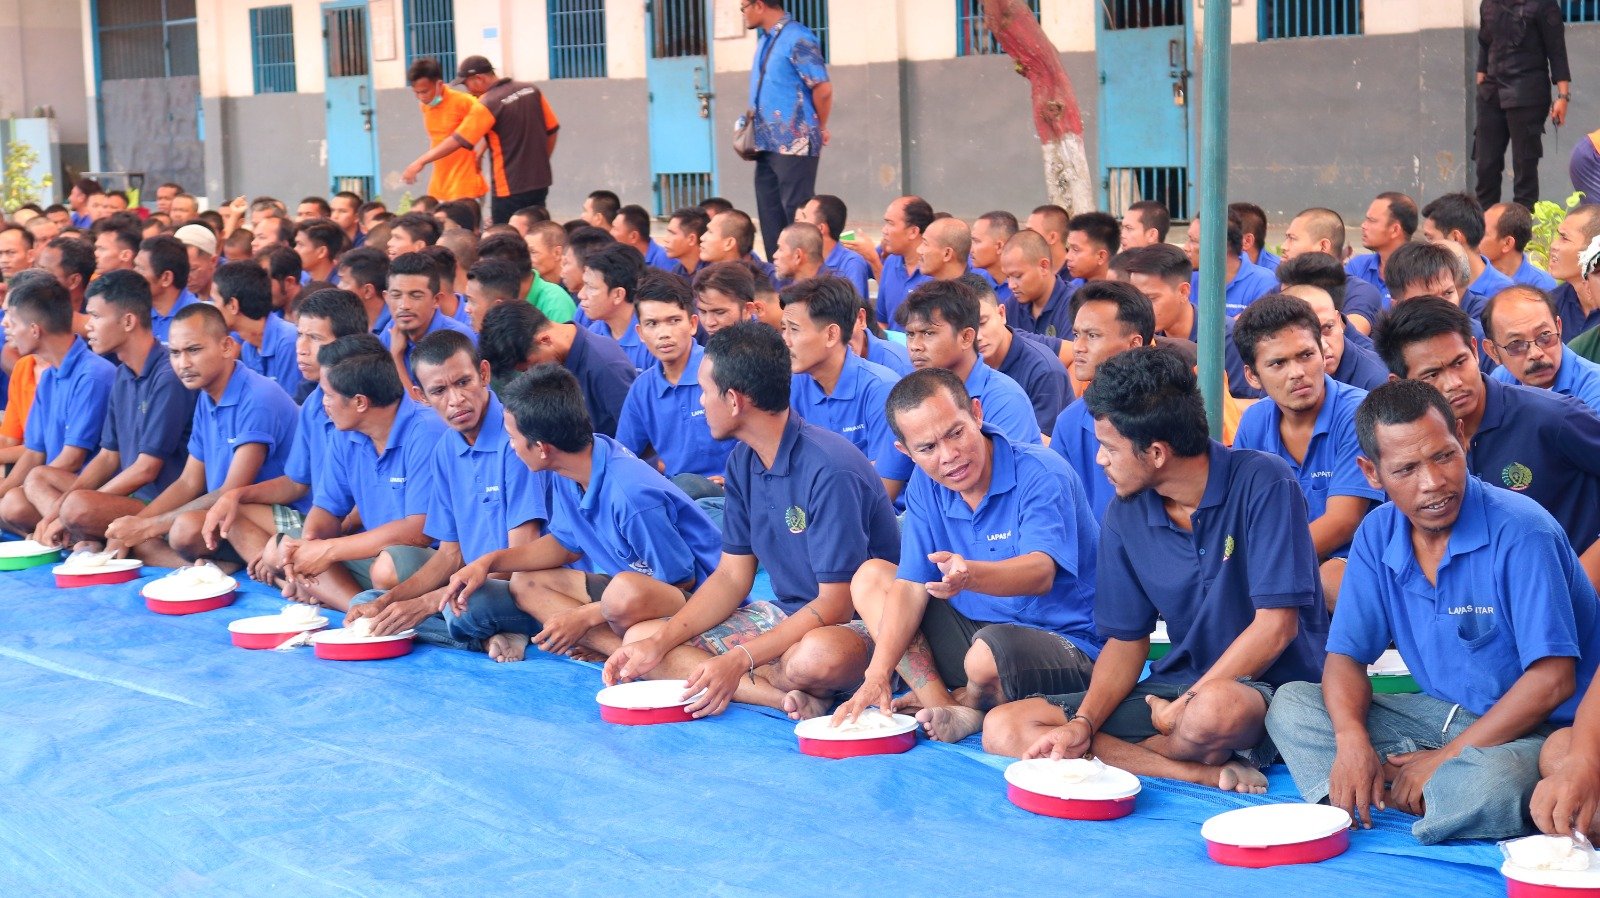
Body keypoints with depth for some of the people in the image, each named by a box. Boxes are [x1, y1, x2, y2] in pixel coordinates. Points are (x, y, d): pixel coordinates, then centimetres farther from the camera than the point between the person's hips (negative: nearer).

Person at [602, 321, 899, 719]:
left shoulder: (830, 470, -23)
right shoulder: (743, 463, 4)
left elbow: (834, 604, -23)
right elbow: (732, 576, 7)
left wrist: (740, 660, -28)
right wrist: (658, 644, -6)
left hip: (856, 625, -9)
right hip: (785, 616, 9)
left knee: (815, 656, -44)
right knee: (640, 640, -4)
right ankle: (782, 696, -19)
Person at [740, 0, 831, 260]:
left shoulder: (797, 39, -13)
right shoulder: (765, 39, 14)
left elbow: (823, 89, -15)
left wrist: (819, 128, -2)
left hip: (794, 145, -9)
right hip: (768, 144, 9)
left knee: (798, 217, -6)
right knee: (770, 217, 11)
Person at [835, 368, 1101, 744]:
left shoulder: (1041, 474, -20)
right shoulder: (925, 486, 1)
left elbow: (1041, 573, -34)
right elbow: (911, 586, -2)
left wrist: (970, 574, -55)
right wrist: (877, 675, -14)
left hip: (1068, 645, -7)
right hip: (977, 631, 7)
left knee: (990, 651, -39)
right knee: (870, 577, 3)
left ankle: (967, 706, 1)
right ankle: (945, 710, -15)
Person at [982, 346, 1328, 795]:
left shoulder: (1263, 485, -14)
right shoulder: (1125, 515, 4)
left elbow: (1276, 625, -17)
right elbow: (1126, 639, 7)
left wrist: (1185, 707, -16)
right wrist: (1084, 723, -10)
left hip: (1268, 690, -6)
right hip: (1176, 686, 7)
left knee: (1216, 708, -44)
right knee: (1002, 728, -11)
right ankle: (1205, 772, -19)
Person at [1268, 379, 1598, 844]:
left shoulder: (1522, 533, -20)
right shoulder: (1378, 536, 1)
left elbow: (1552, 679, -22)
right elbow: (1345, 655, 2)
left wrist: (1445, 758, -20)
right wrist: (1351, 740, -20)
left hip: (1532, 730, -7)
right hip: (1441, 715, 7)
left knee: (1487, 784, -41)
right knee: (1290, 706, -6)